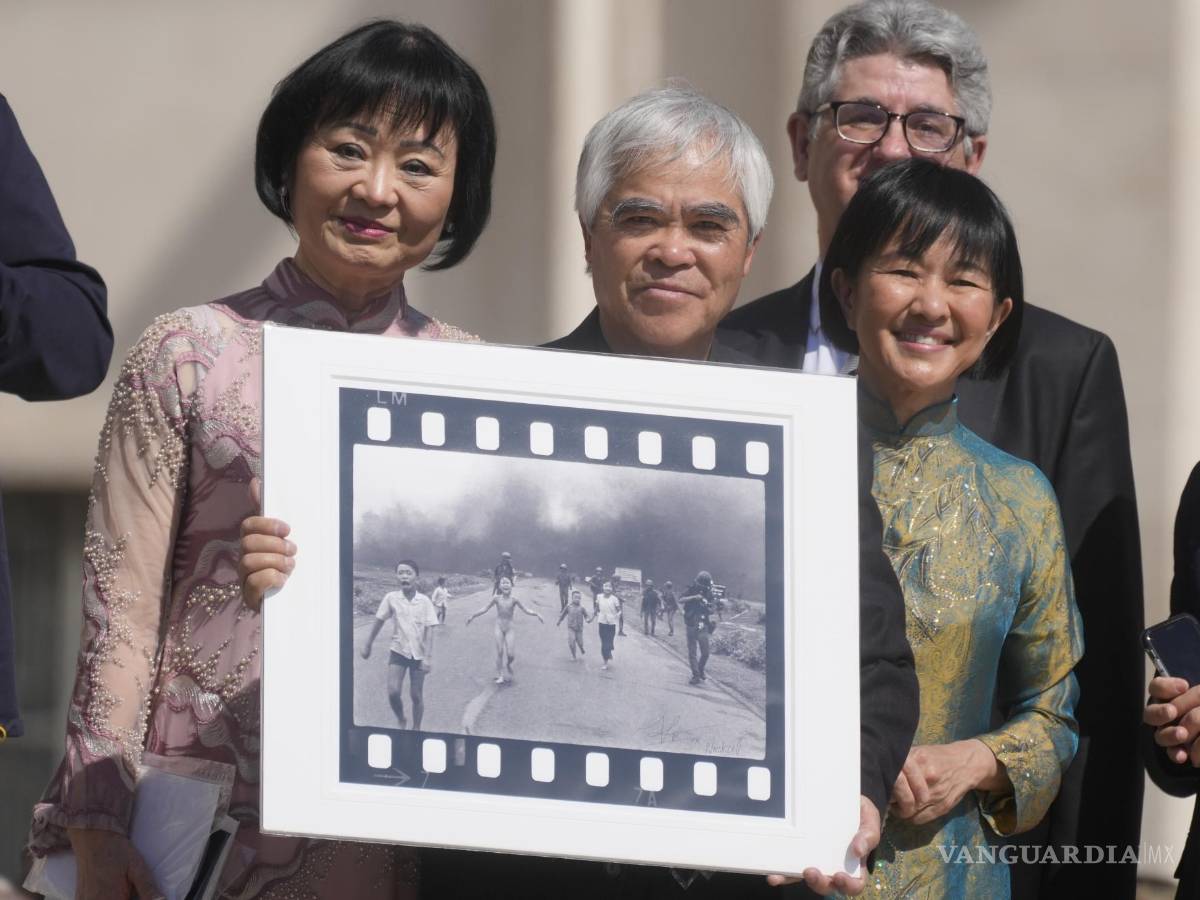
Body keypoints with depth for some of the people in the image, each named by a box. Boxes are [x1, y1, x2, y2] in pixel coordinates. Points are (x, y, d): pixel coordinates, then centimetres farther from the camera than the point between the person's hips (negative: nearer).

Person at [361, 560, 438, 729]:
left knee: (416, 695, 4)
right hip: (398, 651, 1)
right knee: (393, 692, -11)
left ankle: (416, 729, 21)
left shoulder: (424, 601, -9)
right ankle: (401, 721, 16)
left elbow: (429, 630, -9)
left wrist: (428, 658, -15)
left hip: (418, 654, -1)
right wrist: (367, 645, 10)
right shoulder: (391, 598, -6)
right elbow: (378, 621, 5)